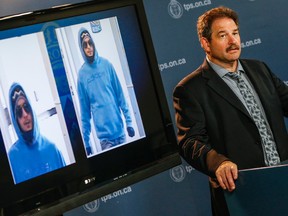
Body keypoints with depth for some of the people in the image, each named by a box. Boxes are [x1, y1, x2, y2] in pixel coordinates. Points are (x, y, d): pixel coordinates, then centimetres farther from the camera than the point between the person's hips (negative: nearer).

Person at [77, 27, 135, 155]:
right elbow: (84, 111, -1)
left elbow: (120, 95, 6)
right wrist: (86, 141, 0)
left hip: (120, 129, 3)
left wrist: (129, 121, 3)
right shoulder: (82, 74, -4)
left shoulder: (106, 64, 2)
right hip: (104, 135, -3)